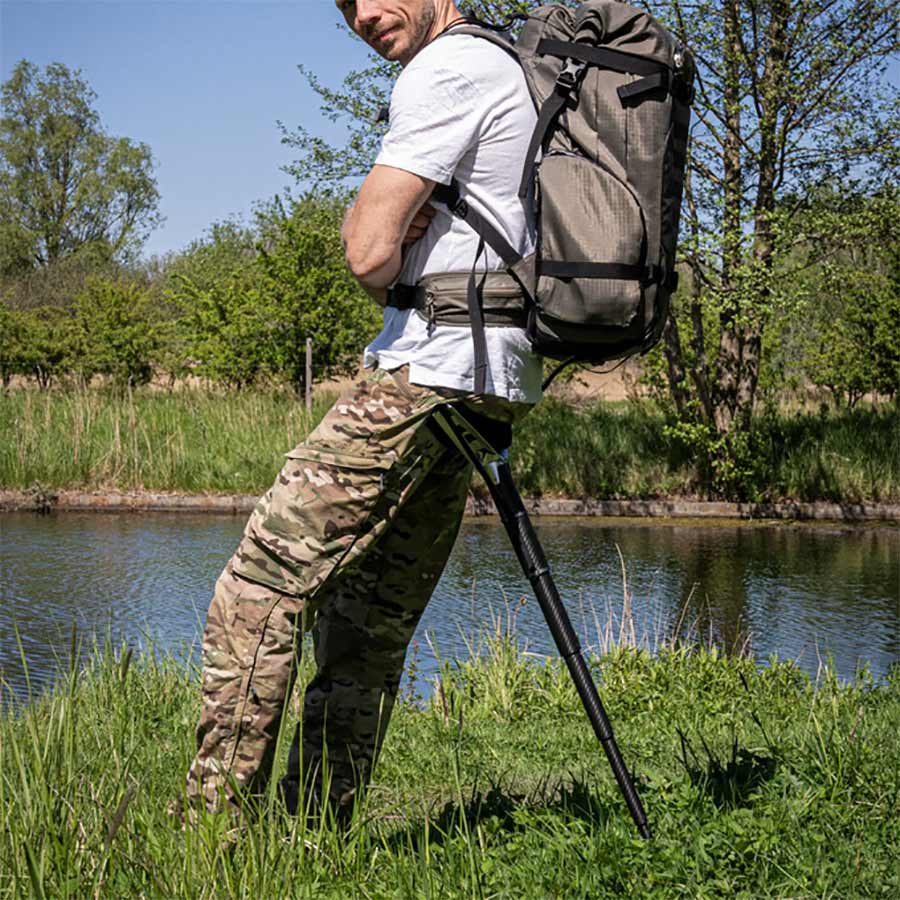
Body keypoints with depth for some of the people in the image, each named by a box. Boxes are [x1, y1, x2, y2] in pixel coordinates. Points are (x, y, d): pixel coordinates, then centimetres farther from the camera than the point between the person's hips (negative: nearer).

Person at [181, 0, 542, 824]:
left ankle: (215, 825, -11)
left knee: (260, 589, -11)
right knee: (372, 621, 9)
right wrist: (403, 237, 2)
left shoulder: (447, 68, -9)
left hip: (430, 370, -10)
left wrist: (389, 265, 7)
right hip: (498, 377, 10)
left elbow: (368, 252, -16)